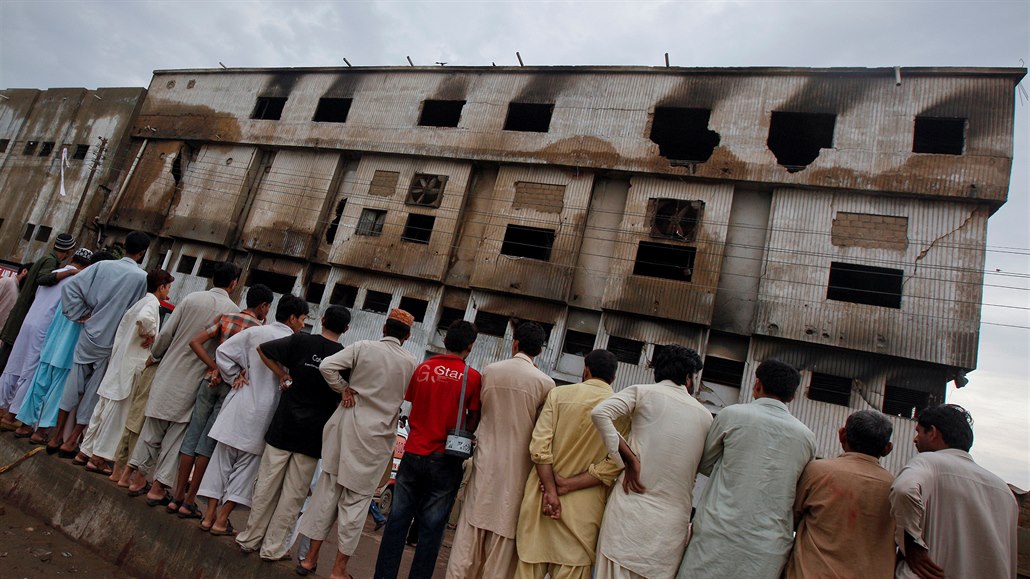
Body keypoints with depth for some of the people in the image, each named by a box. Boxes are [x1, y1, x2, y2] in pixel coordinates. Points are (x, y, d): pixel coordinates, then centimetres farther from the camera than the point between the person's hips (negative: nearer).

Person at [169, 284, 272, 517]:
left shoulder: (225, 318, 7)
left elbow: (195, 342, 0)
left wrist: (215, 367, -3)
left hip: (212, 382, 4)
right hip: (234, 388, -4)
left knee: (193, 437, 12)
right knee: (208, 443, 5)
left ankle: (177, 496, 20)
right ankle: (189, 501, 14)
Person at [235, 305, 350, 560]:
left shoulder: (301, 341, -5)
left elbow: (263, 349, -4)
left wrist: (282, 375, 2)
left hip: (283, 426, 2)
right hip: (313, 434, -1)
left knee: (266, 485, 14)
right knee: (293, 494, 10)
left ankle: (251, 539, 26)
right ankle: (273, 547, 19)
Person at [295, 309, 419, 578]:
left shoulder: (363, 347, -5)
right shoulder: (411, 362, -5)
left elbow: (326, 366, -12)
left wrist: (344, 389, 0)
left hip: (346, 427, 1)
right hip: (376, 437, -1)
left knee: (328, 491, 14)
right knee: (356, 500, 9)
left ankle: (311, 557, 24)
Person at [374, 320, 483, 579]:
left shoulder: (423, 368, 0)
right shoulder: (472, 377, -9)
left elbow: (412, 408, 9)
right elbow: (473, 422, -5)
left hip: (413, 453, 3)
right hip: (445, 460, -3)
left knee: (398, 519, 14)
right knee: (431, 528, 9)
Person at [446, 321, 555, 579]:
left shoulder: (489, 371, -1)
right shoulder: (545, 383, -8)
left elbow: (479, 409, 9)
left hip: (485, 463, 2)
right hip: (517, 468, -2)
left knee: (469, 537, 11)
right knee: (503, 537, 9)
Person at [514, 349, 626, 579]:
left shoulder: (558, 394, -2)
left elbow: (539, 446, -11)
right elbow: (615, 464, -10)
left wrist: (551, 491, -10)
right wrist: (568, 485, -9)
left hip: (543, 497, 0)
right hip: (584, 508, 0)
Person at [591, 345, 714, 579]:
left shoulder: (643, 392, 0)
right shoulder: (706, 416, 10)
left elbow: (600, 413, -15)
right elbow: (702, 468, 16)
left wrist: (629, 459, -10)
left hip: (633, 507, -3)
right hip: (673, 521, 3)